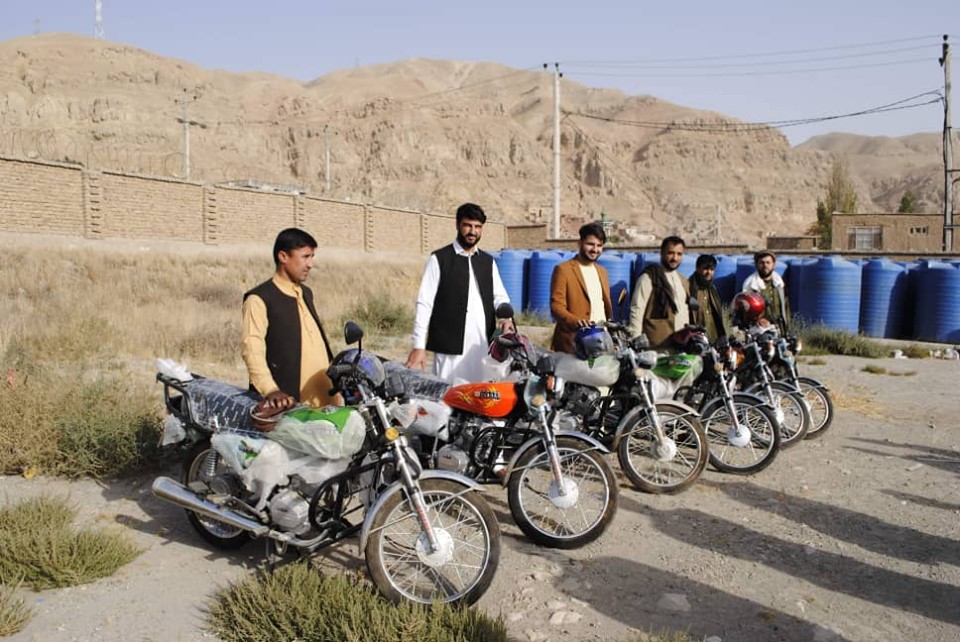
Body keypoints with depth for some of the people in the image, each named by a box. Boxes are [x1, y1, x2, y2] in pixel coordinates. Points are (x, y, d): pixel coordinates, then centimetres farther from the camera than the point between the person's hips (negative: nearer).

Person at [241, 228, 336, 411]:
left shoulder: (306, 293, 19)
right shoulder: (259, 299, -6)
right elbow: (252, 349, -16)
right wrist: (270, 390, -28)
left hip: (326, 398, 7)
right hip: (291, 402, -7)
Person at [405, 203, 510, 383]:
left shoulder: (488, 261, 16)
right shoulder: (439, 259, 1)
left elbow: (499, 295, 13)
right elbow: (424, 303, -2)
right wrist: (419, 346, -8)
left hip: (483, 345, 4)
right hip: (450, 346, -4)